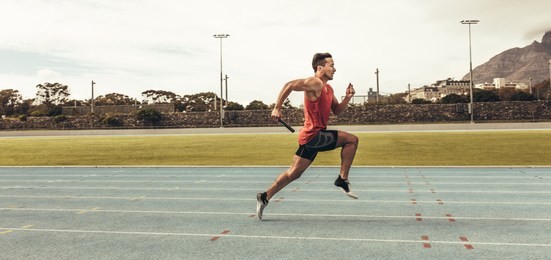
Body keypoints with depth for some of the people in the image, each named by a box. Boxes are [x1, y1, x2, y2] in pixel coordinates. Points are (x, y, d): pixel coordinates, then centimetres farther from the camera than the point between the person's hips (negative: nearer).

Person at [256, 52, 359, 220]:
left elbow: (337, 111, 21)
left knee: (294, 173, 13)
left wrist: (348, 97, 5)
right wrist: (277, 108, -24)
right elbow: (290, 85, -21)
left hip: (312, 137, 10)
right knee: (351, 140, -6)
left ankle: (265, 197, 18)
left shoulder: (328, 89, 18)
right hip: (313, 135, -10)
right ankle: (343, 180, -2)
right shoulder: (315, 83, -13)